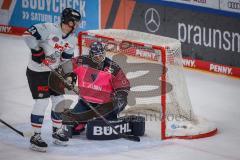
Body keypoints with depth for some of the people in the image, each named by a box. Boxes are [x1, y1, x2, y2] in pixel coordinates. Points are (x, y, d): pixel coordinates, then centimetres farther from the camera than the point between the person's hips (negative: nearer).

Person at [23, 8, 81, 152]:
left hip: (54, 71, 8)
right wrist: (36, 50, -26)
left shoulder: (72, 40, 3)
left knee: (58, 99, 11)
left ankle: (57, 131, 30)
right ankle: (36, 137, -2)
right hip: (37, 71, -8)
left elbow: (67, 59, 12)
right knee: (42, 101, -11)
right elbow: (29, 34, -27)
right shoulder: (49, 29, -22)